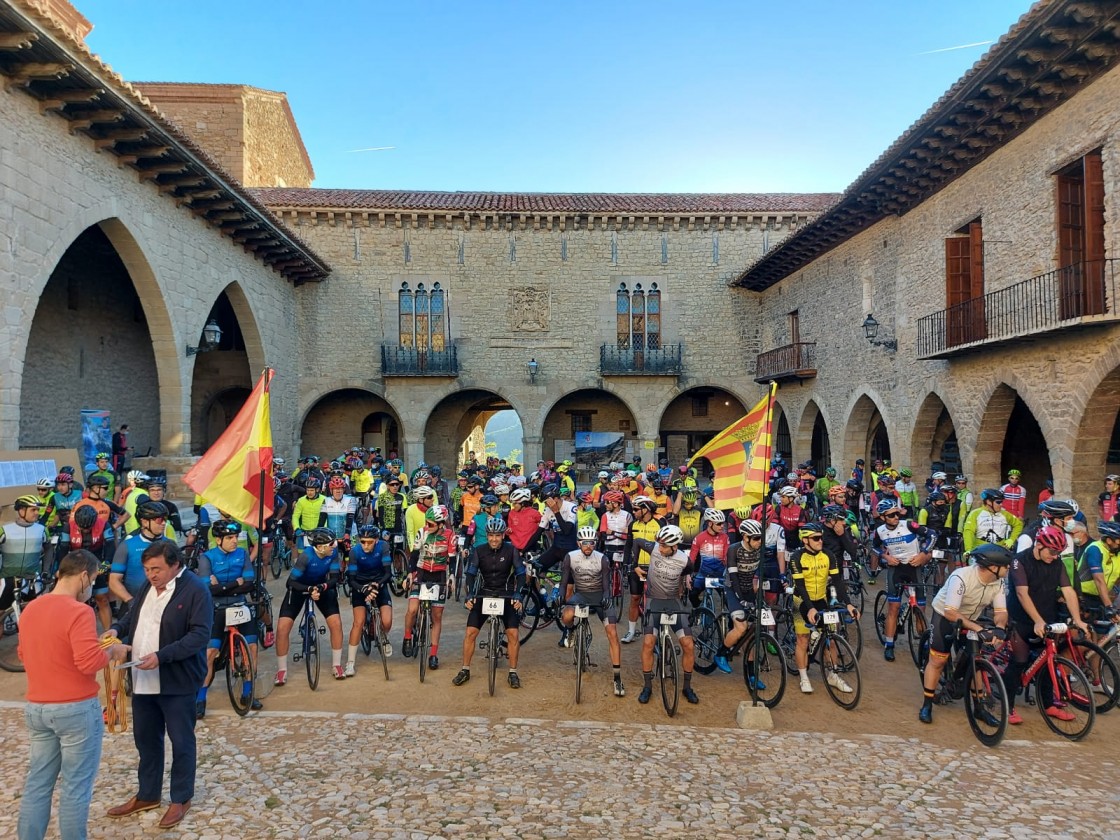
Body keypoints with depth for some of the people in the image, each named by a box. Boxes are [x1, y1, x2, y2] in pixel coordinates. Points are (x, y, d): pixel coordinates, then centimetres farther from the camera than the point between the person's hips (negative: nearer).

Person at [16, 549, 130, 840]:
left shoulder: (29, 609, 6)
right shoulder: (79, 611, -19)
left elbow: (24, 657, 18)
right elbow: (88, 663, -25)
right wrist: (112, 651, -7)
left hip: (36, 707, 8)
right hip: (77, 708, -7)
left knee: (37, 782, 15)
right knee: (75, 786, 5)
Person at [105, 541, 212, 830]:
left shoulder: (196, 589, -18)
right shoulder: (148, 586, 7)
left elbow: (200, 635, -22)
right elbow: (132, 615, 21)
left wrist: (161, 656, -28)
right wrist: (116, 628, -1)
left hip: (176, 682, -7)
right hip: (143, 680, 8)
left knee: (181, 741, 7)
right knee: (145, 739, 19)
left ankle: (181, 799, 23)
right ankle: (147, 795, 36)